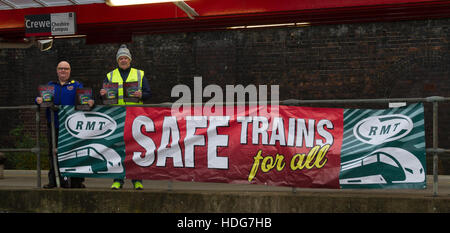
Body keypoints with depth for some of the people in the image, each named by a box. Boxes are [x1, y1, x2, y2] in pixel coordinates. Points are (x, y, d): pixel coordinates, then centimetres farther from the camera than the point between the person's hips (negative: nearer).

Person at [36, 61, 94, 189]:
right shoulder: (50, 85, 19)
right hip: (53, 124, 3)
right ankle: (54, 180, 13)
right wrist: (39, 99, -15)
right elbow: (41, 97, 9)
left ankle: (76, 181, 5)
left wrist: (90, 102, -26)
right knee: (53, 153, 5)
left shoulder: (76, 85, 11)